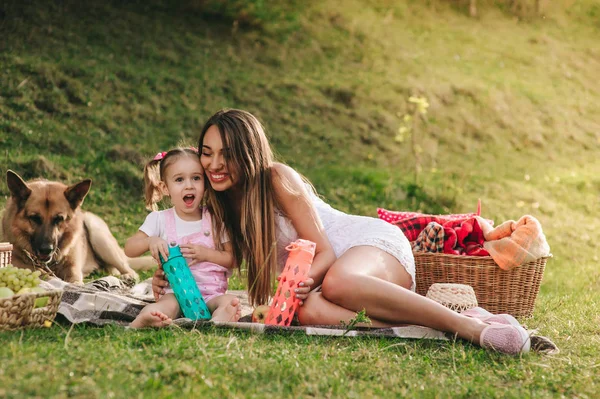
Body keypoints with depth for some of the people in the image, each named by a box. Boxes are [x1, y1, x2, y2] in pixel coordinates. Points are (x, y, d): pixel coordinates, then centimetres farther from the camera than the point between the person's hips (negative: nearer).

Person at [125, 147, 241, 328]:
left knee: (230, 302, -34)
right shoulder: (159, 219, 7)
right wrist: (150, 241, -16)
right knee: (167, 306, -35)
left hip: (211, 294, -1)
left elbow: (232, 258, 7)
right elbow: (129, 249, 5)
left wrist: (206, 254, -11)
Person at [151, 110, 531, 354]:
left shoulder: (277, 179, -11)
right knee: (307, 311, -35)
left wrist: (304, 279, -35)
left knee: (336, 283, -43)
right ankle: (422, 325, -32)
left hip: (374, 242, -5)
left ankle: (470, 325, -37)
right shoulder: (221, 204, 9)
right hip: (329, 270, 5)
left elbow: (324, 252, -13)